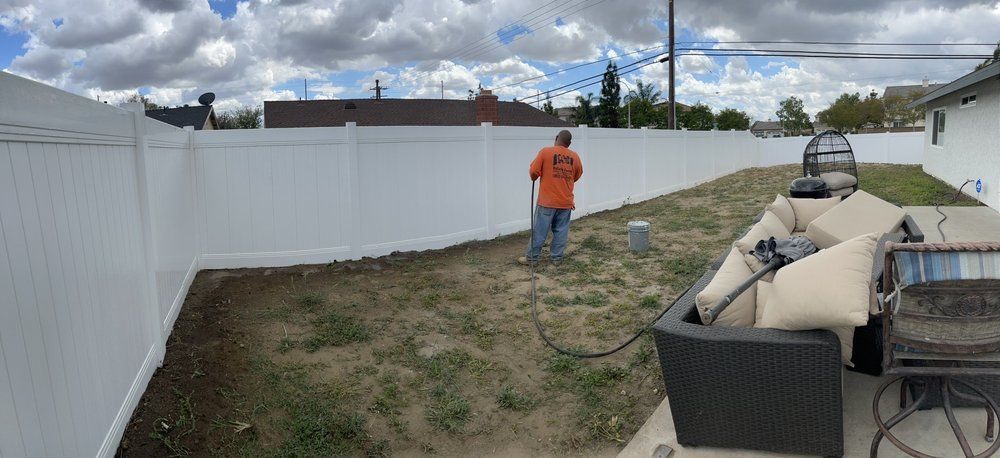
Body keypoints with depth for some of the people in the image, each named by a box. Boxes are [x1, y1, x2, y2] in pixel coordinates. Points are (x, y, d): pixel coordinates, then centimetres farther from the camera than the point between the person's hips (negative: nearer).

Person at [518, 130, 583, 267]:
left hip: (547, 200, -3)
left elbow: (533, 171, -10)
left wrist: (534, 178, 12)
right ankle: (556, 258, 18)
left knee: (539, 230, 4)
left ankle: (532, 258, 11)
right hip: (566, 201, 3)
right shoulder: (575, 157, 3)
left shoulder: (545, 152, -8)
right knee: (561, 231, 12)